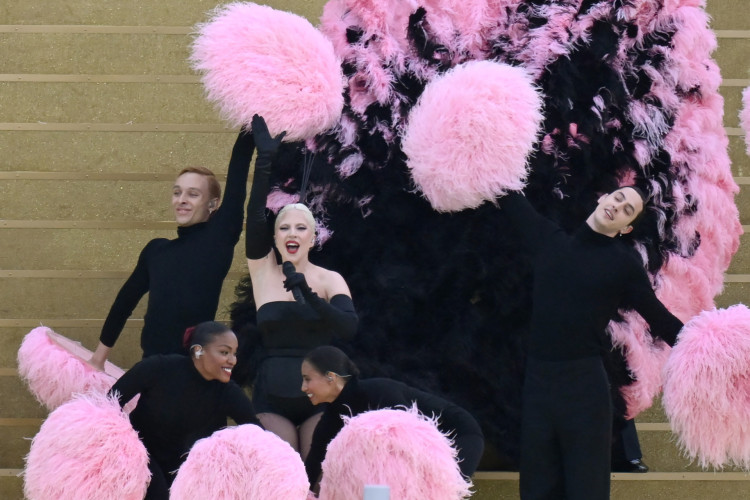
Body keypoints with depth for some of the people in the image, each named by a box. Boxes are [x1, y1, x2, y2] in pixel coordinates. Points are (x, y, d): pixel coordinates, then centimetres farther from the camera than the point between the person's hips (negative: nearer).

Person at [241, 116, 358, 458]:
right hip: (272, 397, 1)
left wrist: (308, 296, -29)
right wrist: (265, 161, -16)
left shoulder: (329, 280, 2)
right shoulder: (264, 272, 6)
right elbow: (255, 217, -7)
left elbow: (349, 327, -14)